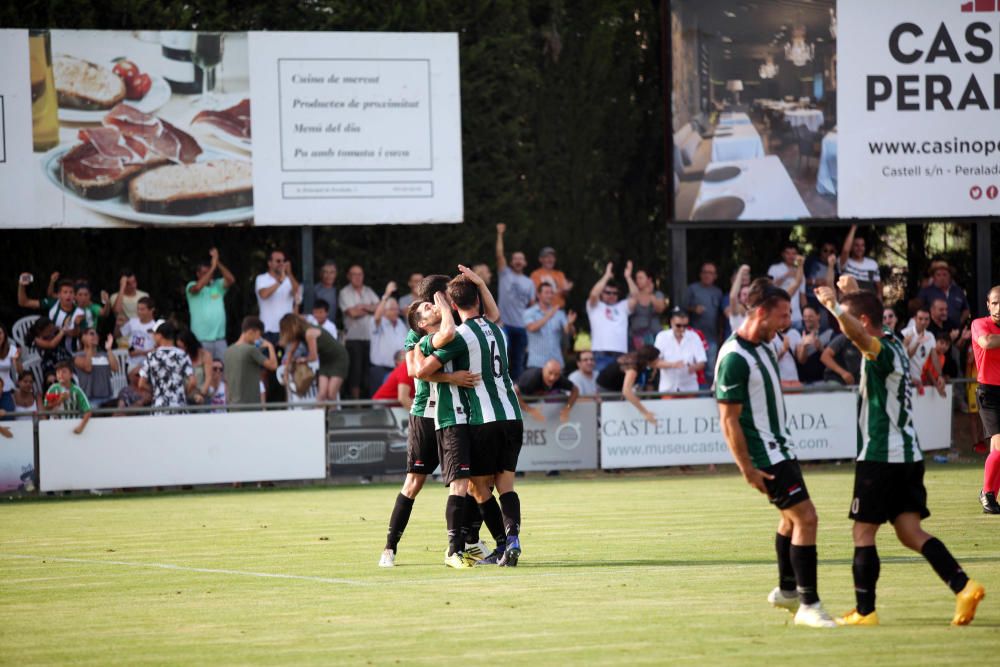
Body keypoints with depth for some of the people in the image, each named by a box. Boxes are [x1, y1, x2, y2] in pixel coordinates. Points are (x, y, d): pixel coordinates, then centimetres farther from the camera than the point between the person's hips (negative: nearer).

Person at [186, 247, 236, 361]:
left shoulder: (218, 285, 9)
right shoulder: (191, 286, 0)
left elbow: (231, 280, -7)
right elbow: (197, 287, -22)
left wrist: (218, 263, -14)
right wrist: (212, 267, -19)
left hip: (219, 338, 3)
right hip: (201, 340, -3)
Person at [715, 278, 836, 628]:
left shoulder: (764, 347, 8)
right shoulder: (735, 358, -21)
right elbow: (729, 419, -21)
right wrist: (747, 469, -21)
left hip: (780, 447, 10)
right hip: (764, 455, -10)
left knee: (792, 518, 20)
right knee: (805, 517, -12)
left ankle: (787, 591, 36)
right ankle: (808, 605, -9)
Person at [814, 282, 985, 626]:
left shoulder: (882, 351, -14)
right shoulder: (894, 345, 13)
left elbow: (857, 333, -39)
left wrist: (836, 307, -53)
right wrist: (854, 293, 42)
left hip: (879, 456, -9)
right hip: (909, 455, 9)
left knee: (863, 533, 0)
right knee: (911, 533, 4)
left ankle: (865, 611, 3)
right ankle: (963, 586, -11)